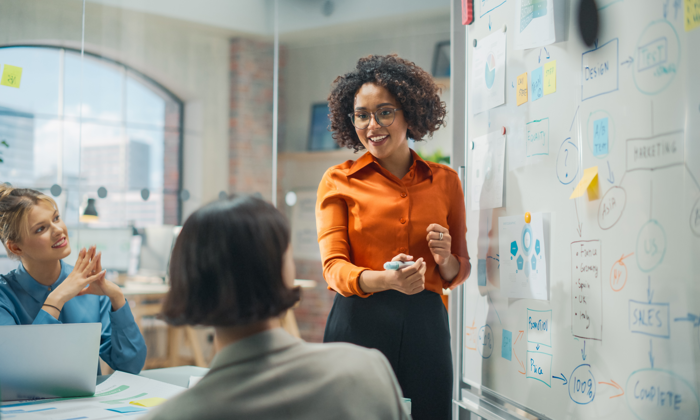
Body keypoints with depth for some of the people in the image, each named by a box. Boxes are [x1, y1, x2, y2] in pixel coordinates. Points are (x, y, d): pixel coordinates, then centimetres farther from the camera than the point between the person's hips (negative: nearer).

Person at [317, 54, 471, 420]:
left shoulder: (445, 181, 10)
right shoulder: (338, 181, 5)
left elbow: (459, 273, 17)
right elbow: (334, 268, -4)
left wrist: (445, 259, -7)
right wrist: (388, 280, -23)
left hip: (425, 325, 2)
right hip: (359, 322, -2)